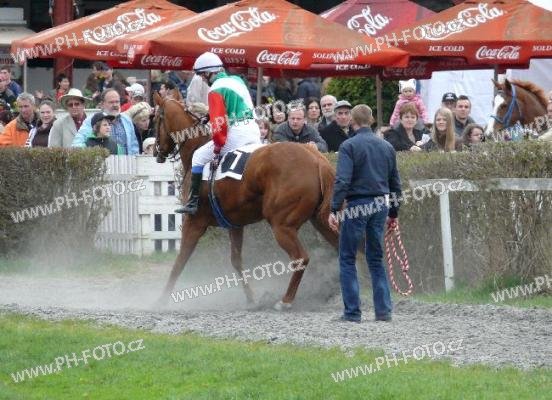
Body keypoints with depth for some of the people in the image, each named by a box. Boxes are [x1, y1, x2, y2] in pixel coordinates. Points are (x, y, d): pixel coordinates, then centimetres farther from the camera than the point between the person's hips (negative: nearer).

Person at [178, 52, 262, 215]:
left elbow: (218, 122, -14)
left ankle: (193, 202, 1)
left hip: (236, 134, -7)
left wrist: (218, 148, -7)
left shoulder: (216, 90, -8)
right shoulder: (238, 80, 16)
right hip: (254, 129, 7)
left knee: (199, 157, 5)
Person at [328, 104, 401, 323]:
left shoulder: (349, 146, -7)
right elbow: (395, 182, 16)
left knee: (347, 259, 3)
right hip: (380, 206, 5)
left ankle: (352, 311, -1)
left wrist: (334, 210, -18)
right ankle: (383, 310, 8)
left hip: (357, 205, -5)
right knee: (376, 259, 14)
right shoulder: (387, 147, 11)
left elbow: (342, 180, -17)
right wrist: (394, 213, 24)